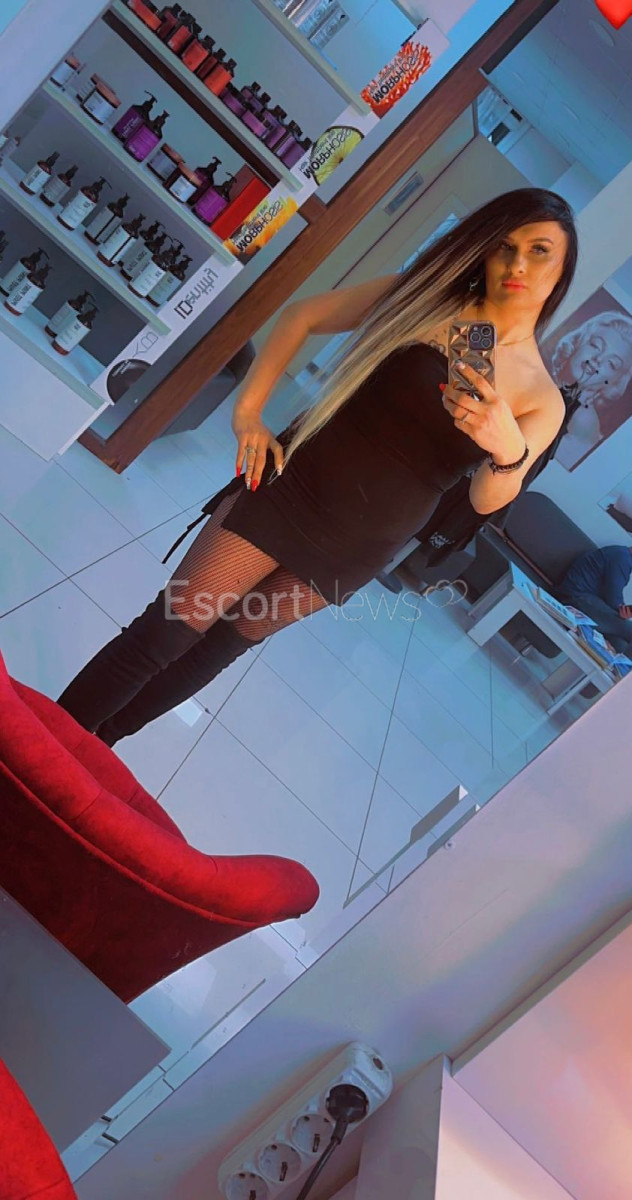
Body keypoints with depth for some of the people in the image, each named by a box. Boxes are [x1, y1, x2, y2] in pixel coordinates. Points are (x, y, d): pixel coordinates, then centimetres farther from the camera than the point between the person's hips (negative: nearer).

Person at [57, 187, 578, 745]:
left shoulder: (543, 397, -1)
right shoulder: (423, 295, 0)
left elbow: (487, 499, -13)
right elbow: (303, 314, 6)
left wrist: (510, 450, -36)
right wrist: (248, 410, -6)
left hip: (357, 547, 1)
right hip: (295, 480, -1)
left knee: (224, 642, 13)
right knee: (164, 632, -3)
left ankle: (96, 742, 31)